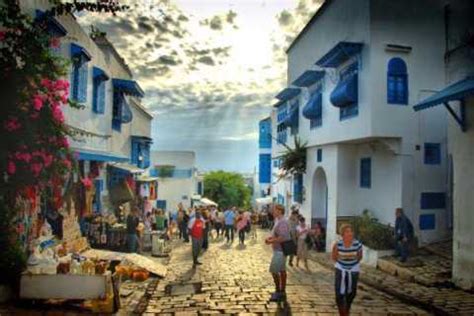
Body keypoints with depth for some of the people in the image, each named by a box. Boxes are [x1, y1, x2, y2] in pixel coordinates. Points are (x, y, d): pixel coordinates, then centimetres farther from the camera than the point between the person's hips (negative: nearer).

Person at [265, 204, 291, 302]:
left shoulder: (282, 222, -21)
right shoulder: (278, 221, 11)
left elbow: (282, 238, -28)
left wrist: (271, 241, -18)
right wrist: (270, 237, 5)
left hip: (280, 250, -10)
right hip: (279, 250, 10)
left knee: (274, 270, -4)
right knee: (282, 271, 16)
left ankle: (278, 292, 6)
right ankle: (282, 292, 25)